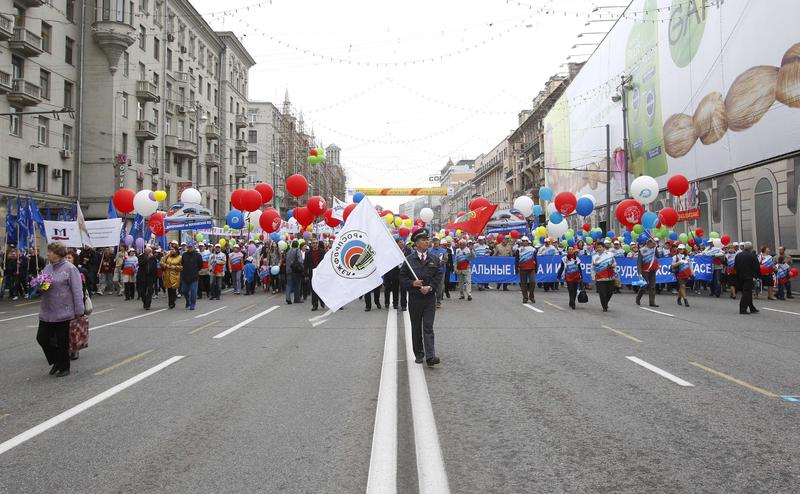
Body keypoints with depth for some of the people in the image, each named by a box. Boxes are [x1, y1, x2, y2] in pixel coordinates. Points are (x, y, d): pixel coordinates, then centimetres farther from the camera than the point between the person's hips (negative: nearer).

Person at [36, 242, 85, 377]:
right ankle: (56, 361, 27)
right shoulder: (47, 268, 10)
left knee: (62, 342, 3)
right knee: (41, 337, 6)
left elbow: (77, 291, -13)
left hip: (63, 312, -7)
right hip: (46, 312, 7)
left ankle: (64, 367, 20)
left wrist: (79, 311, -15)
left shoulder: (70, 268, -11)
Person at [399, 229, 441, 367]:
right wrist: (413, 283, -18)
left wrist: (429, 287, -14)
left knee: (428, 327, -7)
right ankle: (419, 354, 22)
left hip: (430, 298, 0)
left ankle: (430, 356, -12)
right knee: (416, 328, 10)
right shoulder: (409, 260, -1)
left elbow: (438, 277, 2)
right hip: (414, 298, 0)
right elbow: (402, 278, 0)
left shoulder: (434, 259, 5)